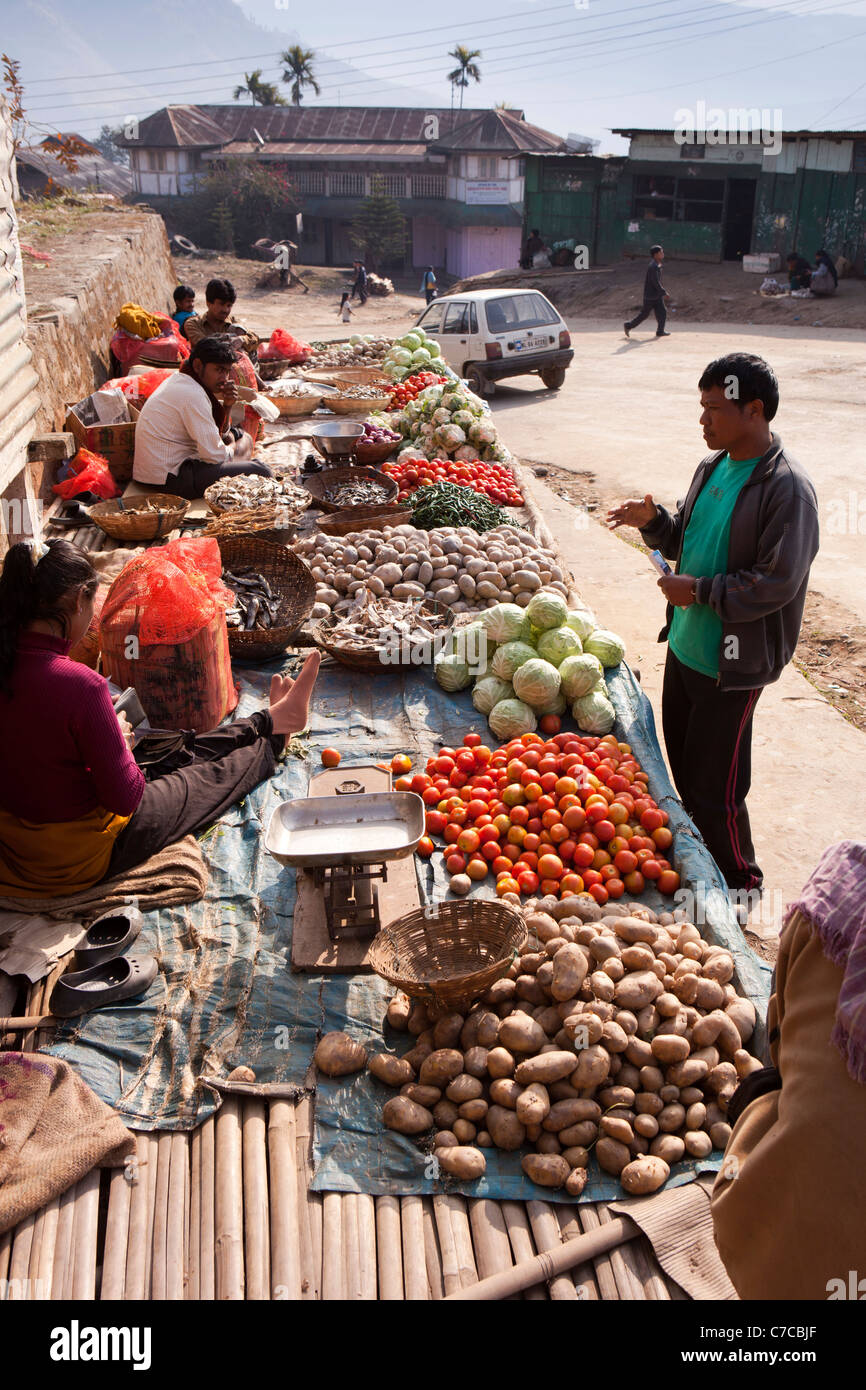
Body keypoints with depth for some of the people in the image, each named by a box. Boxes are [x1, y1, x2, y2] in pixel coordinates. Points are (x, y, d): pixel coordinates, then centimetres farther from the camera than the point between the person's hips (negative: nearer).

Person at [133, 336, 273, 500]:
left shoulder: (178, 380, 13)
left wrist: (226, 405, 1)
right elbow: (215, 455, -23)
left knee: (243, 437, 22)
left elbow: (220, 433, 20)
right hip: (171, 479, -11)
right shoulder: (192, 394, -21)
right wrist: (233, 448, -1)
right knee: (260, 472, -17)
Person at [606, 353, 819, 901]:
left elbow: (776, 584, -23)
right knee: (683, 770, 20)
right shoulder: (712, 468, 7)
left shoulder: (787, 489, -19)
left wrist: (699, 591, -19)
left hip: (731, 666, -8)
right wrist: (654, 521, -1)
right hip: (685, 647, 8)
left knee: (713, 790, 1)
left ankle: (743, 886, 23)